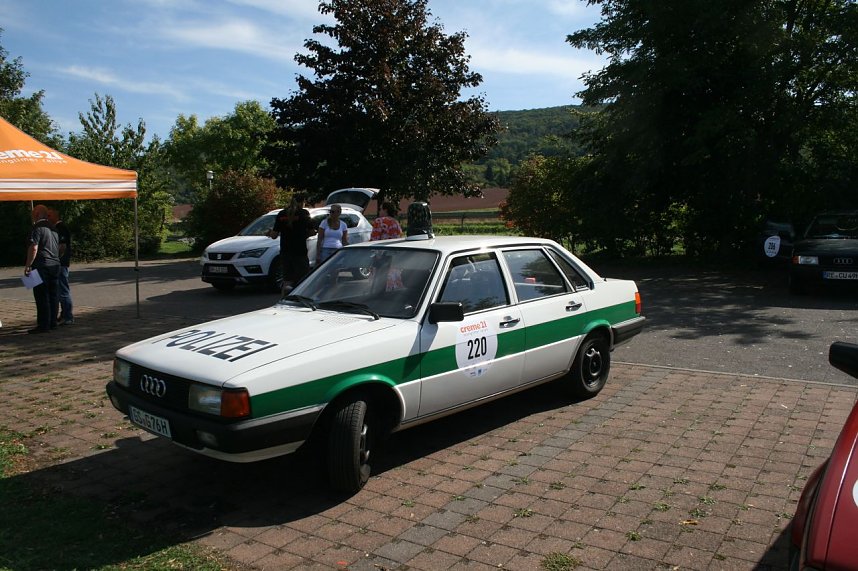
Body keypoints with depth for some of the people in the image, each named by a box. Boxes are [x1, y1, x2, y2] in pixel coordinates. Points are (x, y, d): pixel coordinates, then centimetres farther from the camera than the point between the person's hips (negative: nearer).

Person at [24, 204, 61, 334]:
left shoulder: (37, 228, -12)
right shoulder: (52, 228, 15)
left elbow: (33, 248, -19)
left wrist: (27, 265, -16)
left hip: (41, 266, -8)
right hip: (55, 265, 8)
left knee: (42, 297, -5)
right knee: (53, 296, 11)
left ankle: (43, 325, -3)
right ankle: (53, 322, 16)